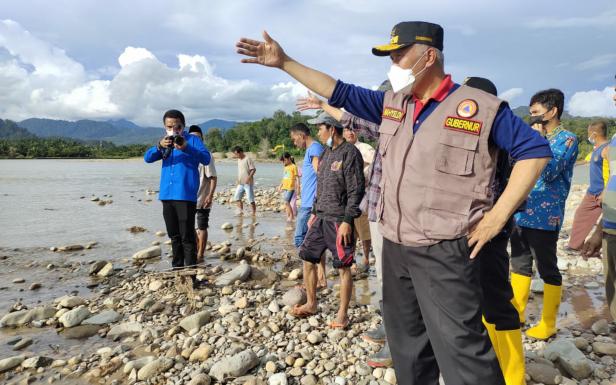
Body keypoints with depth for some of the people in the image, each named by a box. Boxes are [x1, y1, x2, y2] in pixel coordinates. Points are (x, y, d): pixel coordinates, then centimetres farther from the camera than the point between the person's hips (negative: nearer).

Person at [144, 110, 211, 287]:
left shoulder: (192, 140, 0)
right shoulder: (164, 142, 16)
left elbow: (206, 159, -14)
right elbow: (147, 158, 4)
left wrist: (186, 148, -27)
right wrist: (159, 146, -15)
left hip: (186, 195, -6)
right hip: (167, 195, 6)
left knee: (187, 237, -7)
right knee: (174, 236, 14)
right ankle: (177, 269, 26)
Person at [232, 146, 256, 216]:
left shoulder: (248, 159, -12)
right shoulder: (239, 160, 13)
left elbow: (253, 169, -16)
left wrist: (249, 177, -26)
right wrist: (238, 179, 16)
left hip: (248, 183, -8)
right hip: (240, 183, 8)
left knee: (251, 199, -4)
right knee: (237, 197, 6)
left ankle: (254, 213, 5)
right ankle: (240, 211, 15)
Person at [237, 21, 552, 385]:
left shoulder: (481, 108, -9)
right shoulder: (392, 104, 9)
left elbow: (536, 149, -6)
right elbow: (341, 93, 13)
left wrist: (498, 217, -12)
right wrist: (284, 62, 12)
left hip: (445, 253, -6)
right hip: (395, 248, 6)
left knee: (462, 354, -4)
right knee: (407, 348, 20)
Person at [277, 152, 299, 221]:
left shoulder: (293, 167, -7)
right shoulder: (286, 167, 15)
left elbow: (297, 177, -9)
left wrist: (297, 187, -15)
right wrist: (280, 186, 25)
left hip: (290, 188, -8)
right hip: (284, 188, 8)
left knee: (287, 202, -12)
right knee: (286, 203, 7)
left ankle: (292, 216, 0)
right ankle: (288, 216, 14)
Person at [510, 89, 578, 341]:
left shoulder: (567, 139, -6)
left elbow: (549, 173, -17)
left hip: (545, 216, -7)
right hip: (521, 212, 7)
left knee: (547, 270, 3)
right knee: (519, 265, 14)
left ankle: (548, 324, 15)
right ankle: (516, 314, 26)